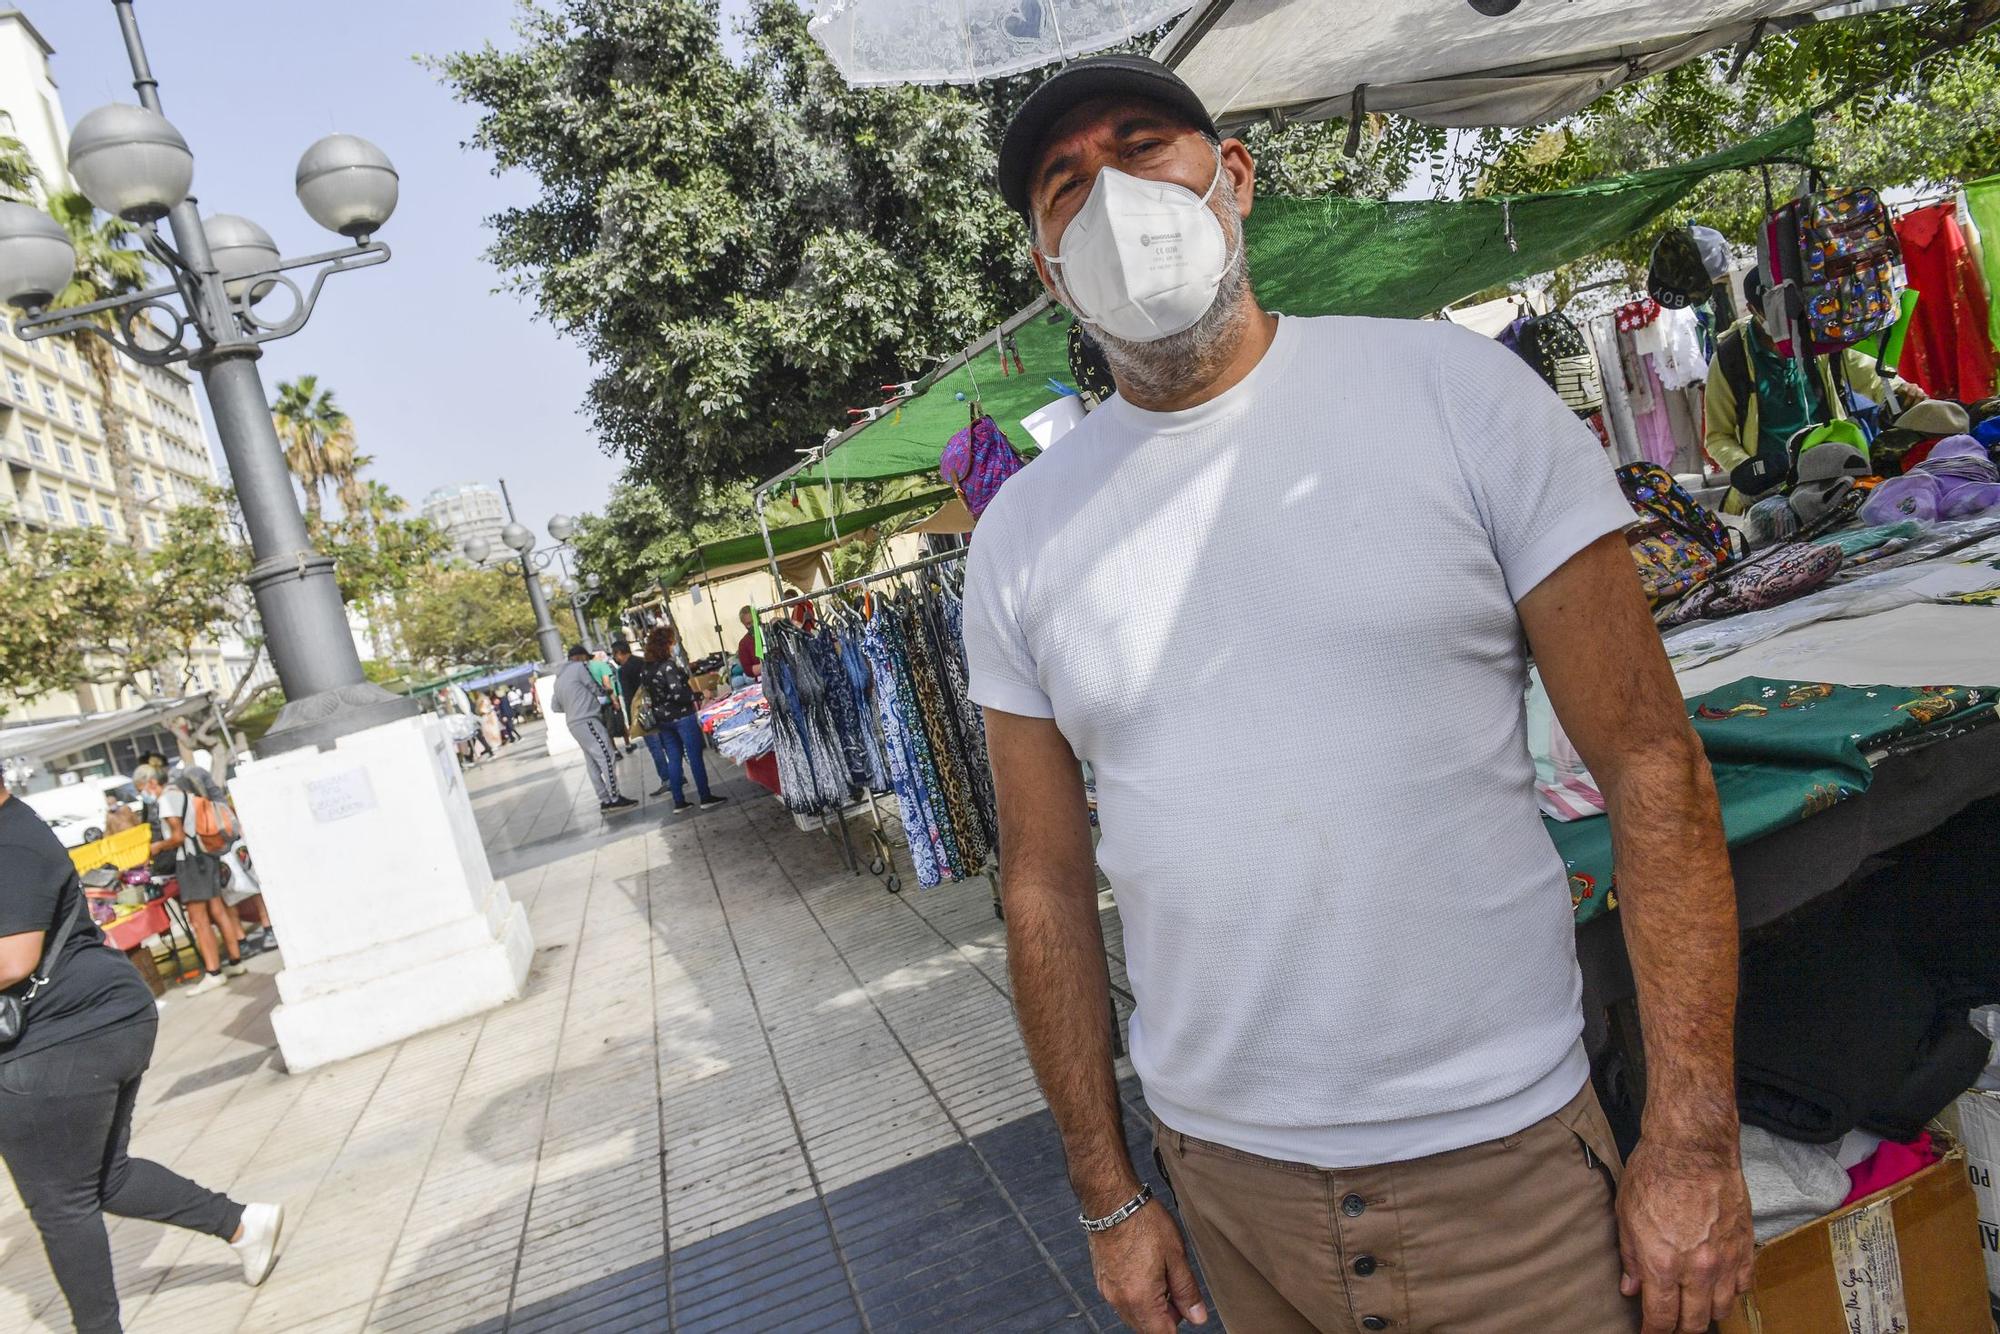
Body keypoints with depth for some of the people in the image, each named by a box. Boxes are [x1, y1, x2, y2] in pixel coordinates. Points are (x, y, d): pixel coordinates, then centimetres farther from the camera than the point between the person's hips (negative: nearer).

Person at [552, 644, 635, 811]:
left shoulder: (559, 678, 19)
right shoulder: (580, 667, -5)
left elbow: (556, 707, 21)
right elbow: (596, 689, -2)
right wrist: (608, 692, 17)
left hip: (574, 724, 9)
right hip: (587, 721, -9)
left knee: (593, 763, 8)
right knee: (607, 757, -10)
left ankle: (604, 800, 8)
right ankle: (615, 799, -13)